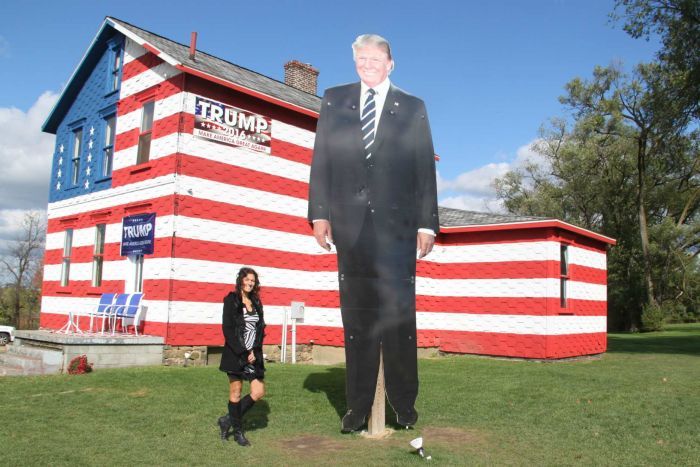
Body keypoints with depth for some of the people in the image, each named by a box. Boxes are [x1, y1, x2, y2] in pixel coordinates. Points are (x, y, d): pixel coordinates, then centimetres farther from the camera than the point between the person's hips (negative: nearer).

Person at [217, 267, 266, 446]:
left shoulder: (256, 303, 12)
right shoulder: (231, 301, -5)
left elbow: (260, 329, 10)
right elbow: (227, 329, -10)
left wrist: (254, 352, -4)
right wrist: (243, 353, -14)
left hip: (254, 355, 6)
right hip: (235, 354, -6)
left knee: (258, 392, 2)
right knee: (236, 393, 3)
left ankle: (229, 420, 19)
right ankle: (238, 431, 19)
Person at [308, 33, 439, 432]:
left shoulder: (413, 108, 11)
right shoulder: (334, 100, 15)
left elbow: (425, 168, 6)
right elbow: (321, 160, 9)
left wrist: (428, 223, -2)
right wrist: (320, 213, 0)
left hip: (397, 224, -1)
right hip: (350, 223, 1)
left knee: (399, 315, 1)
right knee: (356, 317, 5)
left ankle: (404, 403, 16)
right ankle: (359, 405, 15)